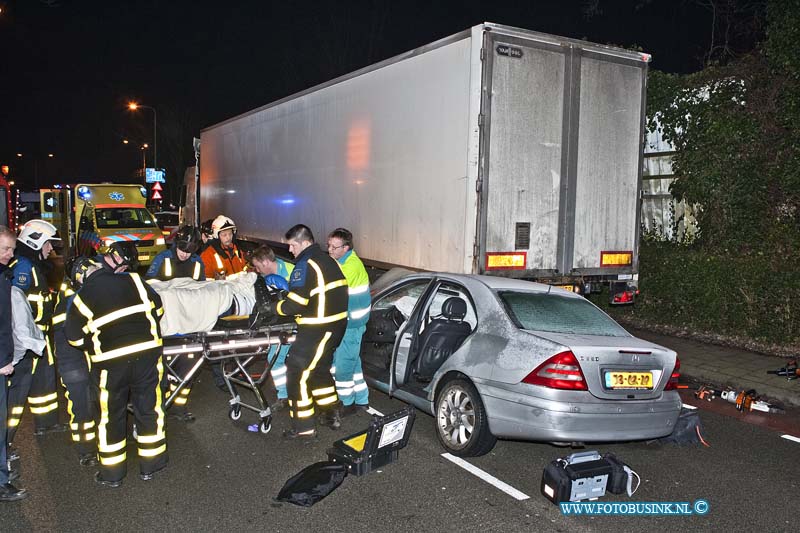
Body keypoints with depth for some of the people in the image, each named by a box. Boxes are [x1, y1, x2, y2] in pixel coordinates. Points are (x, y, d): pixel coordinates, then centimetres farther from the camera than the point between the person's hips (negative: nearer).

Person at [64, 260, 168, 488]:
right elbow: (158, 307, 8)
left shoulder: (81, 297, 2)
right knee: (149, 408, 13)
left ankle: (112, 473, 25)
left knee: (111, 415, 13)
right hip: (147, 352, 1)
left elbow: (74, 336, 5)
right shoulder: (132, 280, 4)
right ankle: (151, 465, 23)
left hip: (110, 361, -1)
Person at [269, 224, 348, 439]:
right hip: (337, 324, 10)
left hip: (317, 330, -10)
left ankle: (304, 427, 5)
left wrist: (274, 308, -3)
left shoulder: (306, 265, -16)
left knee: (297, 373, -1)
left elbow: (295, 303, -21)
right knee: (320, 369, 24)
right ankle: (331, 415, 32)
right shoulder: (329, 261, 13)